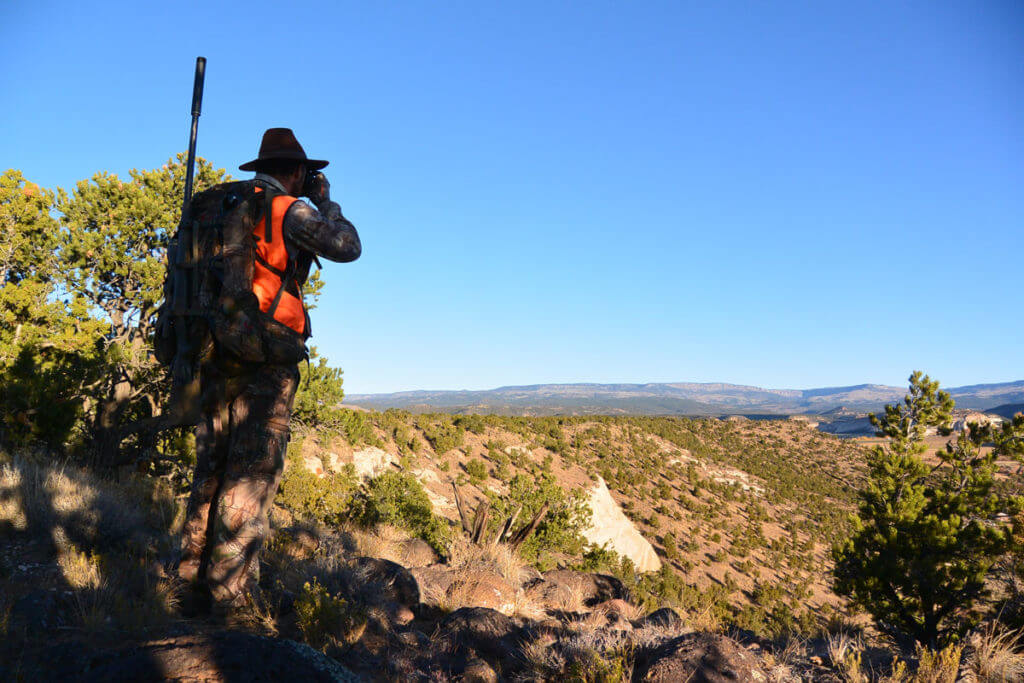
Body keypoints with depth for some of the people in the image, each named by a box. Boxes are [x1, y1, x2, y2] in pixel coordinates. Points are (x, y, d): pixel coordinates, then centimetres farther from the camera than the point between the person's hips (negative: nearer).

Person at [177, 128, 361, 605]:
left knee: (212, 464, 14)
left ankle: (194, 569, 18)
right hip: (265, 357, -7)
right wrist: (325, 201, 11)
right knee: (252, 471, -3)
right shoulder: (290, 210, -5)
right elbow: (348, 248, -1)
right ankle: (231, 584, -1)